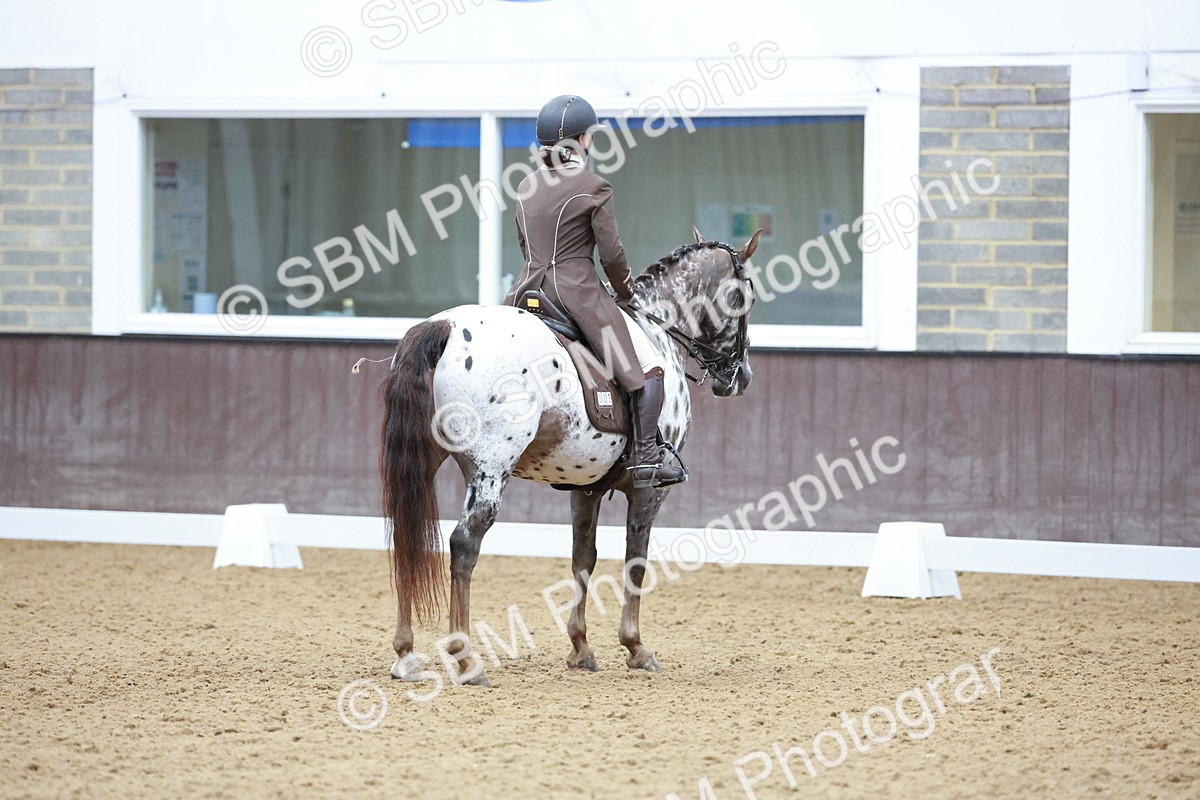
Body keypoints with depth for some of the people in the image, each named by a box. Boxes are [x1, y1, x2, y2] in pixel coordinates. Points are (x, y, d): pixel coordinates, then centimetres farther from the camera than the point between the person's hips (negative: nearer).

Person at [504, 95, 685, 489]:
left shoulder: (527, 187, 10)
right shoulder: (593, 187, -8)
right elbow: (611, 253, -7)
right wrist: (626, 292, 10)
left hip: (528, 289, 6)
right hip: (578, 291, -6)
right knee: (648, 366, 0)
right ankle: (646, 457, -11)